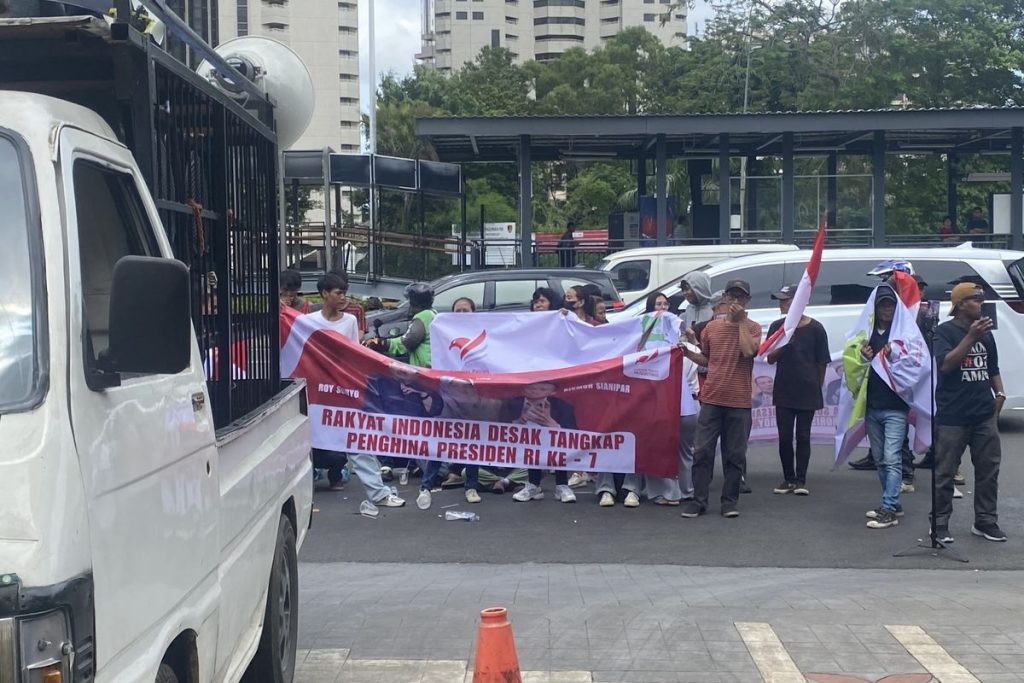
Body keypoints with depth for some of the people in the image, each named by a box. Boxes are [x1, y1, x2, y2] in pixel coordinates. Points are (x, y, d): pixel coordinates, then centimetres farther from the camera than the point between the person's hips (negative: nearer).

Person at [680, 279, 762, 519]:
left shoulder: (752, 327, 3)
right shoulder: (712, 327, 11)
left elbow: (748, 351, -18)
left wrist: (741, 320, -11)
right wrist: (688, 353, 3)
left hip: (739, 402, -2)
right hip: (712, 398, 2)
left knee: (735, 455, 3)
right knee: (702, 451, -1)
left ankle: (729, 501, 12)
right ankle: (698, 501, 4)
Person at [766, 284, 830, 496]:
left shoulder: (815, 328, -4)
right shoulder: (777, 327, 4)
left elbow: (822, 363, 2)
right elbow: (770, 359, 2)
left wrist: (818, 389, 4)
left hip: (807, 392, -3)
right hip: (783, 391, 3)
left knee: (803, 437, 2)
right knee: (784, 437, 4)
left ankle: (801, 480, 7)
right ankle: (788, 479, 14)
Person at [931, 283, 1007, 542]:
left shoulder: (986, 333, 14)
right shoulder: (945, 331, -5)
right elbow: (945, 364, -19)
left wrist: (999, 393, 10)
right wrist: (971, 337, -24)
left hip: (984, 414, 6)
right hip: (952, 416, -6)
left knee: (989, 470, 7)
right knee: (944, 472, 0)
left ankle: (985, 521, 17)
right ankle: (939, 525, 8)